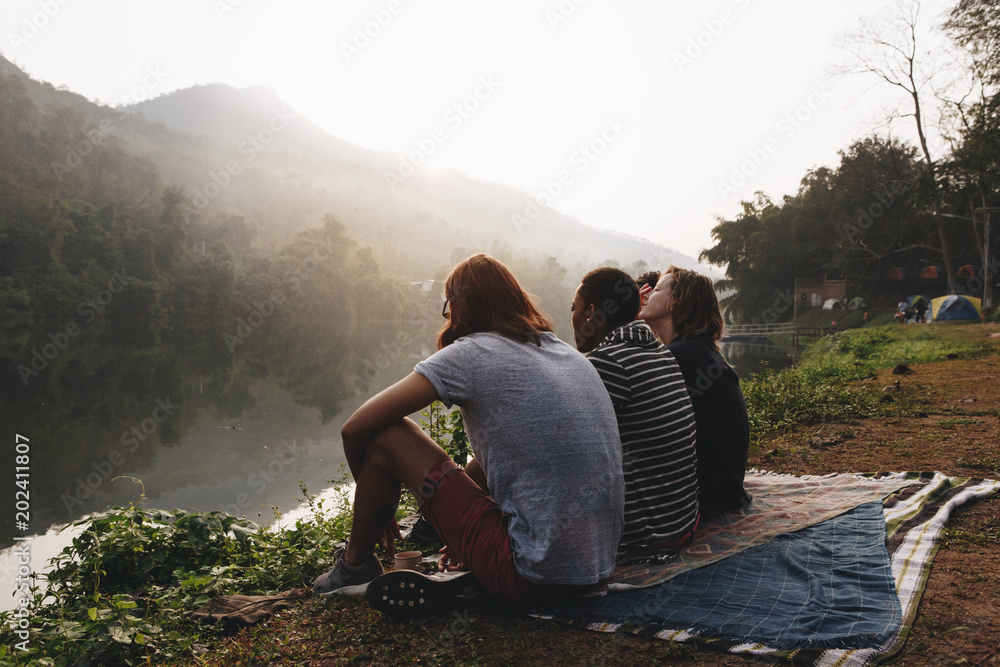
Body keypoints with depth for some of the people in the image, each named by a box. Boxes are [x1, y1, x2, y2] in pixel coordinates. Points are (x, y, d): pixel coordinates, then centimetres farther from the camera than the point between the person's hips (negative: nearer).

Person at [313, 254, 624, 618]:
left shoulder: (469, 355, -7)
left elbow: (354, 430, -2)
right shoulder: (567, 352, 14)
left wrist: (376, 505, 15)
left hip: (533, 575, -8)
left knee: (384, 437, 1)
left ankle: (356, 565, 23)